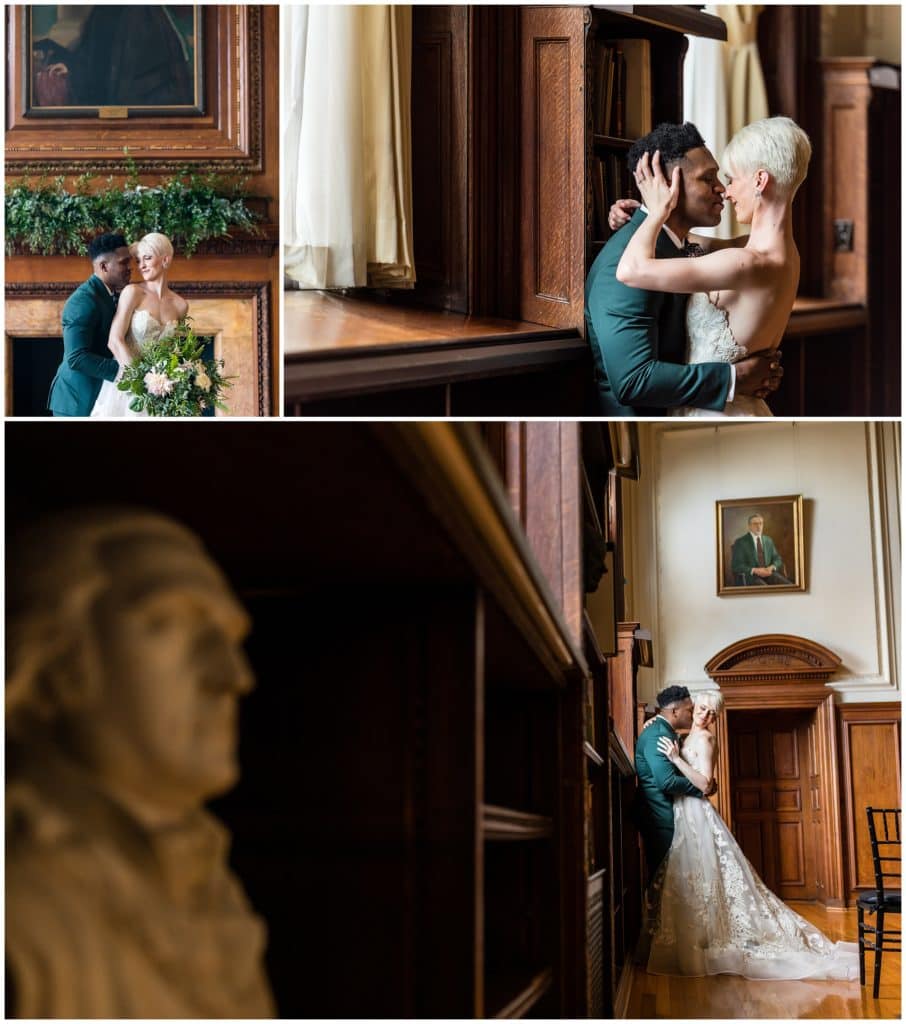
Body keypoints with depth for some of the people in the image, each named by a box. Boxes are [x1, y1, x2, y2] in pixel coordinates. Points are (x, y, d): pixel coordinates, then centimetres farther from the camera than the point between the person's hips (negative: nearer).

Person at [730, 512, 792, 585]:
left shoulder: (768, 541, 19)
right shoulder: (740, 542, 2)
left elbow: (778, 560, 19)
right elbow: (736, 566, -5)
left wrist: (772, 567, -5)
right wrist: (755, 570, -18)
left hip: (768, 573, 5)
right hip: (750, 577, -5)